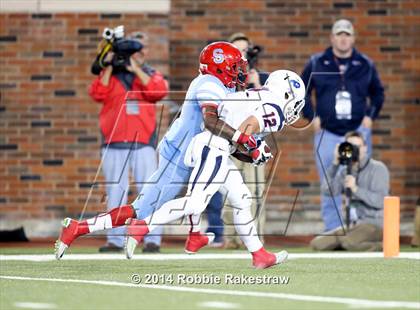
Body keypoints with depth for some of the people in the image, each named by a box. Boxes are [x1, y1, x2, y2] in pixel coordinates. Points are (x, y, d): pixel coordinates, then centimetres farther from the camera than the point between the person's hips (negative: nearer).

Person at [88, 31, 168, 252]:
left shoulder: (151, 75, 13)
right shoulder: (110, 75, 12)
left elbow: (158, 91, -8)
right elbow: (98, 94, -5)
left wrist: (136, 69, -9)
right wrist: (109, 67, -7)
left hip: (143, 143, 0)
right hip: (114, 143, 0)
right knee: (115, 193, 2)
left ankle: (152, 239, -4)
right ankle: (115, 240, 6)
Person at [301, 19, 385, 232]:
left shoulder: (366, 65, 8)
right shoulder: (316, 64, 5)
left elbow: (378, 93, 19)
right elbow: (301, 91, 13)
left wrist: (370, 116, 6)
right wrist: (312, 117, 3)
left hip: (358, 133, 0)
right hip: (327, 134, 0)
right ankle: (331, 234, 3)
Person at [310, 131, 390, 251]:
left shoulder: (378, 168, -7)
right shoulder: (345, 171, 10)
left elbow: (380, 201, -18)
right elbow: (328, 191, -5)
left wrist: (356, 189, -26)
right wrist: (335, 163, -10)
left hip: (374, 225, -7)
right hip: (353, 225, 7)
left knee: (349, 242, -36)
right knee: (317, 244, -10)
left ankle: (382, 246, -10)